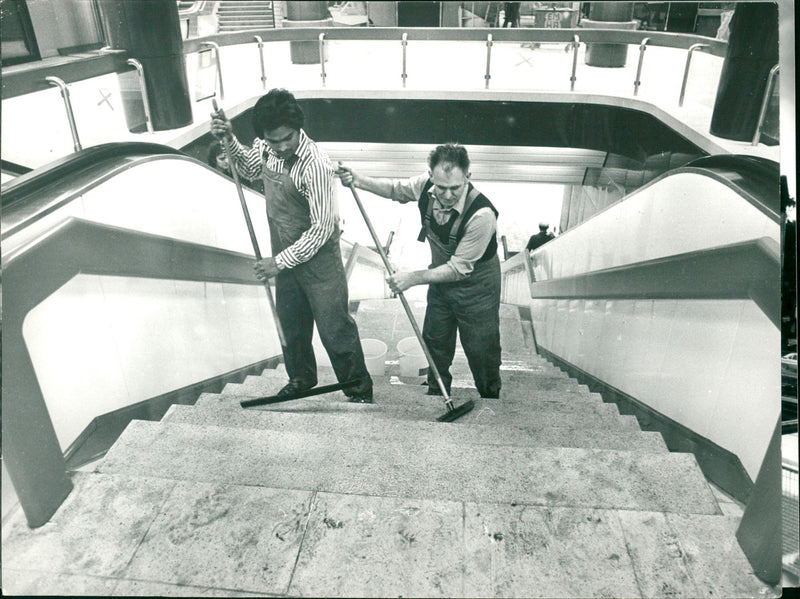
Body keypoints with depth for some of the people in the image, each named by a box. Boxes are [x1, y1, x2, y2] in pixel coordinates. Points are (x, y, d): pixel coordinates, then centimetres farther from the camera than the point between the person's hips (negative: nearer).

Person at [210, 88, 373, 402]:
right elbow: (250, 168, 19)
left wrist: (280, 261, -21)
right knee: (290, 322, 21)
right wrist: (229, 139, 1)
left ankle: (359, 388, 24)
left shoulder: (315, 165, -28)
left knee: (335, 327, 3)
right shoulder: (266, 147, -5)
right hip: (285, 254, 7)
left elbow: (321, 229, -26)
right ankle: (301, 378, 45)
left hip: (318, 258, -7)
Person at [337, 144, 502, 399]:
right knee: (434, 340, 18)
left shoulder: (482, 214, -36)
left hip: (476, 285, -6)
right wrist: (358, 180, -7)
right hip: (442, 275, 6)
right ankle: (436, 395, 41)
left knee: (481, 351, 5)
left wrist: (414, 277, -31)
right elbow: (396, 188, 6)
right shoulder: (426, 184, -18)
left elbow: (459, 268, -29)